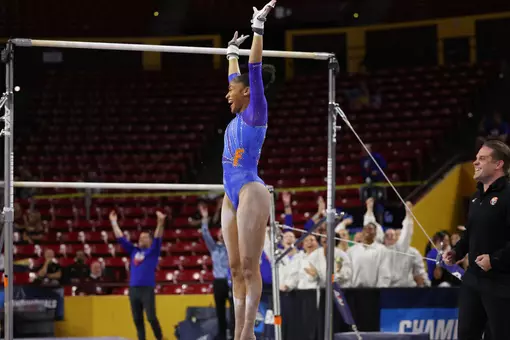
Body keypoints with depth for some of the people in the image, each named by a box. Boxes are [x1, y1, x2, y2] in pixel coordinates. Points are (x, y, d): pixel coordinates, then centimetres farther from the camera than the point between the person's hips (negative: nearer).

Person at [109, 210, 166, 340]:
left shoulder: (153, 251, 6)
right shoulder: (133, 251, 17)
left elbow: (158, 238, -9)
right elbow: (120, 238, 20)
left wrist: (160, 222, -23)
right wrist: (114, 222, 19)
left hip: (147, 289, -5)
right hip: (133, 289, 5)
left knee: (151, 318, -8)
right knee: (137, 320, 5)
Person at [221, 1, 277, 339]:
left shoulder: (256, 111, -5)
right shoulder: (240, 115, 16)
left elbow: (254, 73, -11)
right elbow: (238, 78, 32)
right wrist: (232, 51, 45)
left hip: (250, 192, -9)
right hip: (232, 196, 9)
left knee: (250, 267, -10)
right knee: (236, 268, 5)